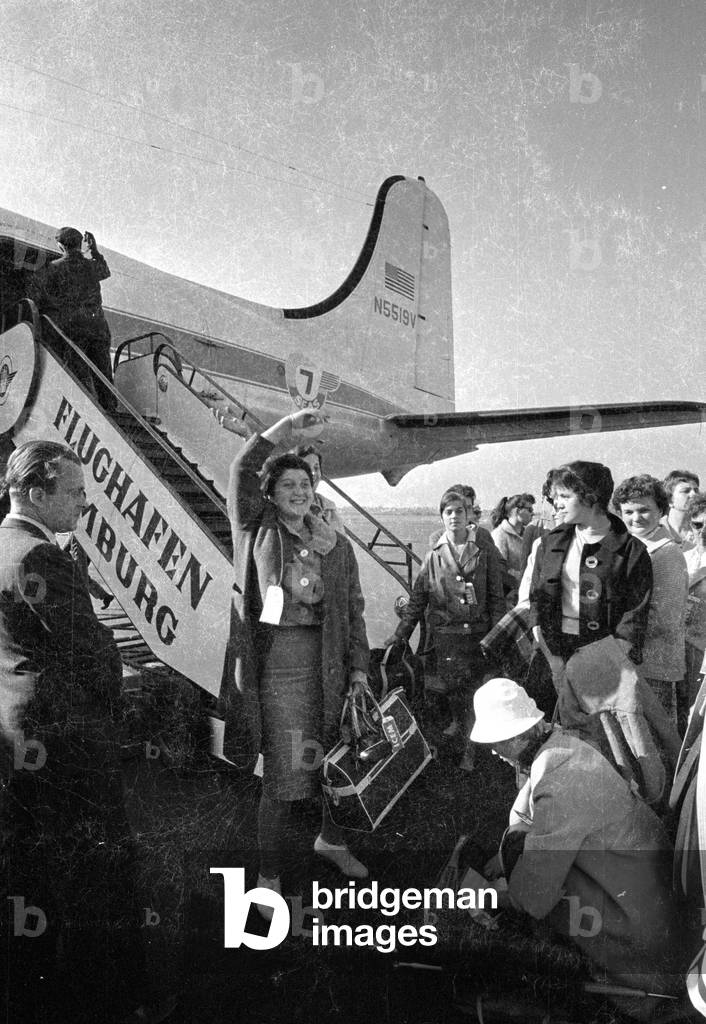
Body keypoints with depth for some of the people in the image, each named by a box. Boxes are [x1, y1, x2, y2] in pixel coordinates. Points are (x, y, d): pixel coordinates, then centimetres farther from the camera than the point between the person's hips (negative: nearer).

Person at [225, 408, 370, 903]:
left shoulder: (337, 545, 8)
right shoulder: (258, 529, 0)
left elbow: (353, 609, 9)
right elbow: (242, 469, -13)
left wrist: (359, 667, 3)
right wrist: (286, 427, -17)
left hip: (327, 659, 4)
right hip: (277, 657, -4)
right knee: (282, 770, 0)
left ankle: (331, 838, 43)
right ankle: (270, 874, 16)